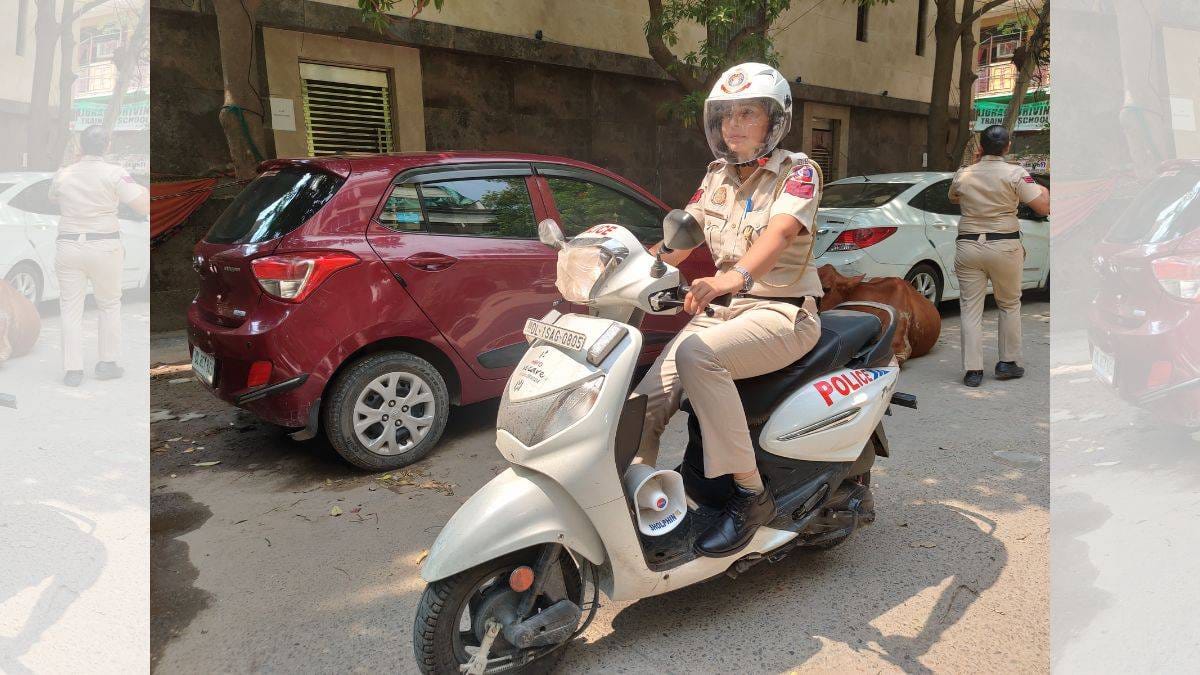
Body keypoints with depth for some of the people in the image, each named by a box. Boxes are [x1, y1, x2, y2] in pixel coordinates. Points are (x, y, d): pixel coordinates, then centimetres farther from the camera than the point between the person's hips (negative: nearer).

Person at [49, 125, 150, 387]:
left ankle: (72, 370, 6)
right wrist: (144, 191, 8)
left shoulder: (62, 175, 4)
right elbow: (144, 207, -13)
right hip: (104, 246, -2)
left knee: (71, 308, 7)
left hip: (67, 246, 3)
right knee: (109, 305, 14)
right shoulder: (114, 174, -8)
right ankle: (107, 363, 17)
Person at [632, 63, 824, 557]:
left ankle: (750, 493, -24)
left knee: (696, 354, -35)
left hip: (782, 312, -6)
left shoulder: (798, 172, -5)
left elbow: (780, 232, -26)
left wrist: (734, 277, -46)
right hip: (725, 309, 6)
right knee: (650, 397, -17)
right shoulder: (718, 176, 15)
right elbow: (678, 238, 10)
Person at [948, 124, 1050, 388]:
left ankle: (973, 369, 1)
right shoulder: (1015, 174, -6)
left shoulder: (963, 175, 3)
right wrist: (1043, 190, 12)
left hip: (968, 246, 2)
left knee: (970, 309, 3)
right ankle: (1008, 363, 20)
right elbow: (1044, 208, -9)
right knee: (1010, 305, 15)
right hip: (1005, 246, -1)